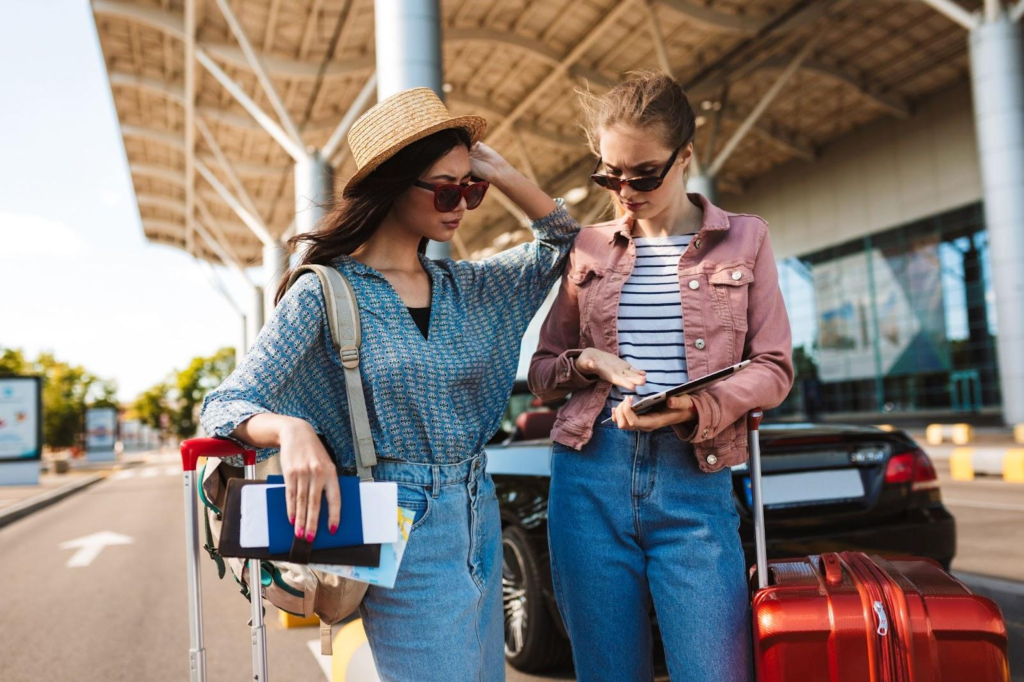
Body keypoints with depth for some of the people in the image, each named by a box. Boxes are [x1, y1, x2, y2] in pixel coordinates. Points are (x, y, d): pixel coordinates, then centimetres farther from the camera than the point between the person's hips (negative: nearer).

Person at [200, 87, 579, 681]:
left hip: (481, 520, 6)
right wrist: (292, 429, -34)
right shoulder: (325, 294, -9)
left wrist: (502, 174, -1)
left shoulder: (468, 288, 6)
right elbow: (223, 406, -11)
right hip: (404, 530, -6)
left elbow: (566, 242, 15)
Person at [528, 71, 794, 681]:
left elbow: (773, 368, 3)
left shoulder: (744, 239, 7)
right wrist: (587, 362, -7)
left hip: (695, 479, -1)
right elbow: (543, 370, 16)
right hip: (590, 477, 2)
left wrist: (694, 407, -16)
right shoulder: (590, 249, 11)